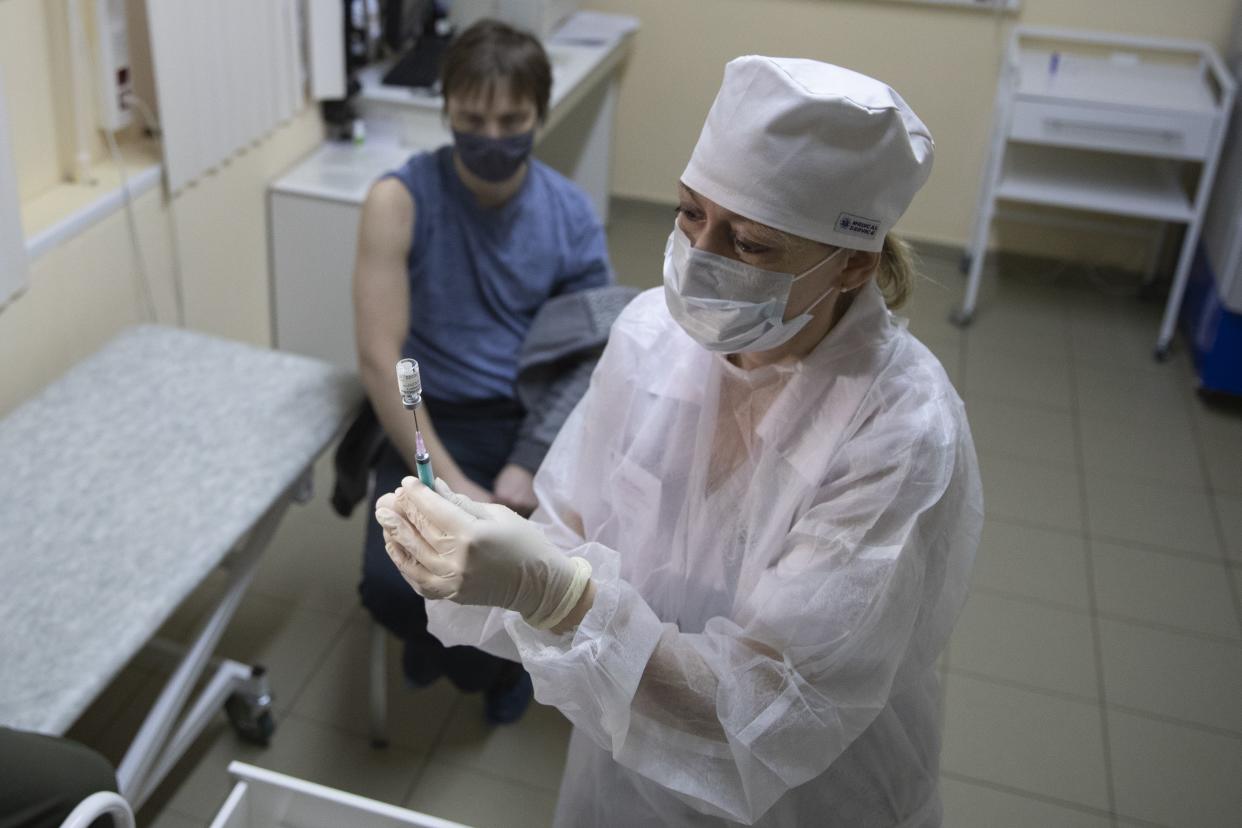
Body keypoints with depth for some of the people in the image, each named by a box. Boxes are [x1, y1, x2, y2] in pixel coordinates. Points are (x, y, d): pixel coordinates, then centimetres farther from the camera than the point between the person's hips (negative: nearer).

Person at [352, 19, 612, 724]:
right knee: (393, 586, -25)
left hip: (539, 421, 2)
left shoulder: (573, 215, -3)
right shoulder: (401, 199, -11)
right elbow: (380, 358, -15)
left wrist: (536, 465, -16)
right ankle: (493, 654, 15)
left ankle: (465, 644, 16)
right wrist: (452, 486, -20)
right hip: (436, 423, -1)